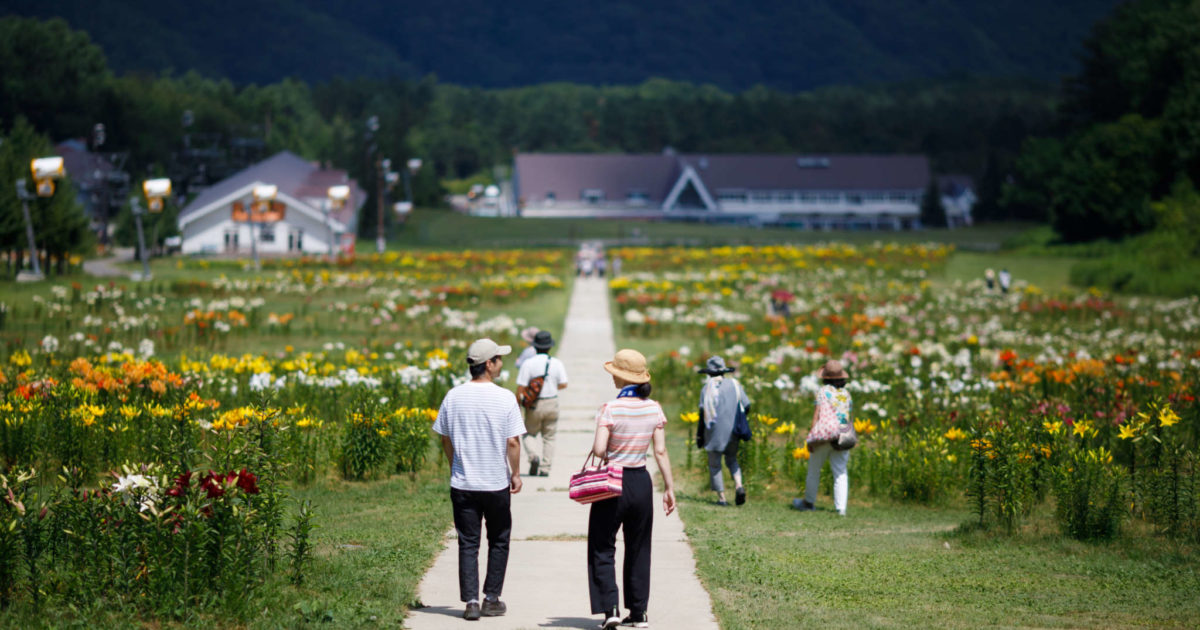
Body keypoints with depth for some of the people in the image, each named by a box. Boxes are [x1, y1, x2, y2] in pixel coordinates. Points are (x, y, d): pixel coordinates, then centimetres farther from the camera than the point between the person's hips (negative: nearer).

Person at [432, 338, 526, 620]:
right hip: (496, 483, -2)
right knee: (498, 542, 14)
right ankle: (491, 599, 16)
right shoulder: (504, 398, -11)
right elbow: (513, 442, -11)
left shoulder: (454, 397, -2)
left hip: (463, 484, 2)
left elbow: (445, 438, 6)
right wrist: (516, 473, 2)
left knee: (468, 544, 6)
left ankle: (471, 601, 0)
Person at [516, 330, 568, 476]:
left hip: (534, 404, -2)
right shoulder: (557, 364, -4)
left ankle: (533, 456, -12)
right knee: (549, 437, 11)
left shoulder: (528, 364, -10)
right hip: (552, 403, 2)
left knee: (530, 433, 14)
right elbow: (563, 384, -2)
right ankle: (545, 468, 8)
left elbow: (520, 388, -11)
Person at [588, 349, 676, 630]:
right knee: (638, 550, 15)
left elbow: (600, 449, -22)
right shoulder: (654, 409, -1)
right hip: (642, 482, 5)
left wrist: (596, 448, 2)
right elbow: (661, 451, 0)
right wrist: (669, 487, 5)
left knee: (602, 548, 5)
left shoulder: (610, 409, -15)